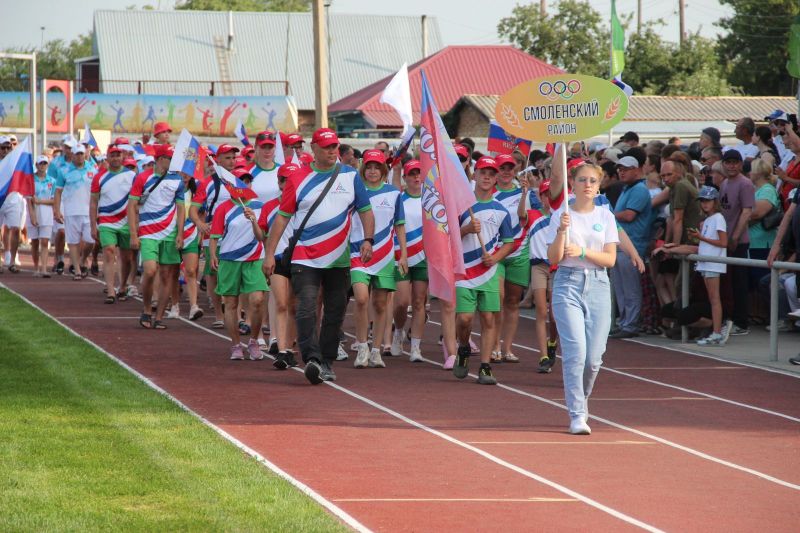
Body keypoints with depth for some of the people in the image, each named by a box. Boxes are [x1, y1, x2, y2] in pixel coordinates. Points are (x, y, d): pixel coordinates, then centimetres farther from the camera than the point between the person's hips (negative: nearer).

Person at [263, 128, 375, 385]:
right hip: (305, 257, -2)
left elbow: (366, 211, 10)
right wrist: (270, 253, 1)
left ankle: (327, 362, 16)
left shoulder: (350, 176, 7)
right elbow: (282, 217, 5)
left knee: (335, 313, 6)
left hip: (339, 259, 2)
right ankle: (311, 359, -22)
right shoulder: (298, 179, 3)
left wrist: (368, 240, -7)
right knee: (306, 309, -16)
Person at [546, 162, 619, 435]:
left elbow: (610, 259, 2)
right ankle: (577, 415, -13)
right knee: (575, 350, -15)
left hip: (598, 285, 2)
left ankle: (580, 400, 28)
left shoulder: (605, 216, 8)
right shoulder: (561, 215, 3)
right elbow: (553, 257, -3)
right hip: (568, 284, -2)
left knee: (594, 356, 0)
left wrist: (583, 252, -13)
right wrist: (561, 231, -18)